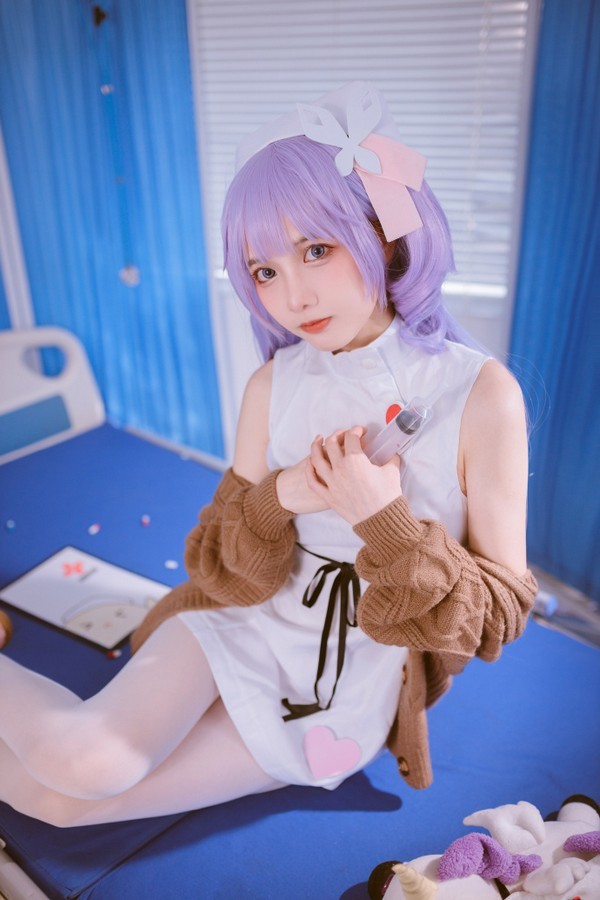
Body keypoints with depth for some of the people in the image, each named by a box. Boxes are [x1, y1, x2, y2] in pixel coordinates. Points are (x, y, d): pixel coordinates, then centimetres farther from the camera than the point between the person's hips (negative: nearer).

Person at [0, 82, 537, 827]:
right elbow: (223, 570, -1)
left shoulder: (482, 395, -17)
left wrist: (386, 519, -26)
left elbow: (497, 615, -11)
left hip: (352, 688, -2)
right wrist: (278, 497, -22)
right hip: (239, 622, 2)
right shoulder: (273, 387, -7)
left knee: (62, 794, -10)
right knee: (86, 759, -25)